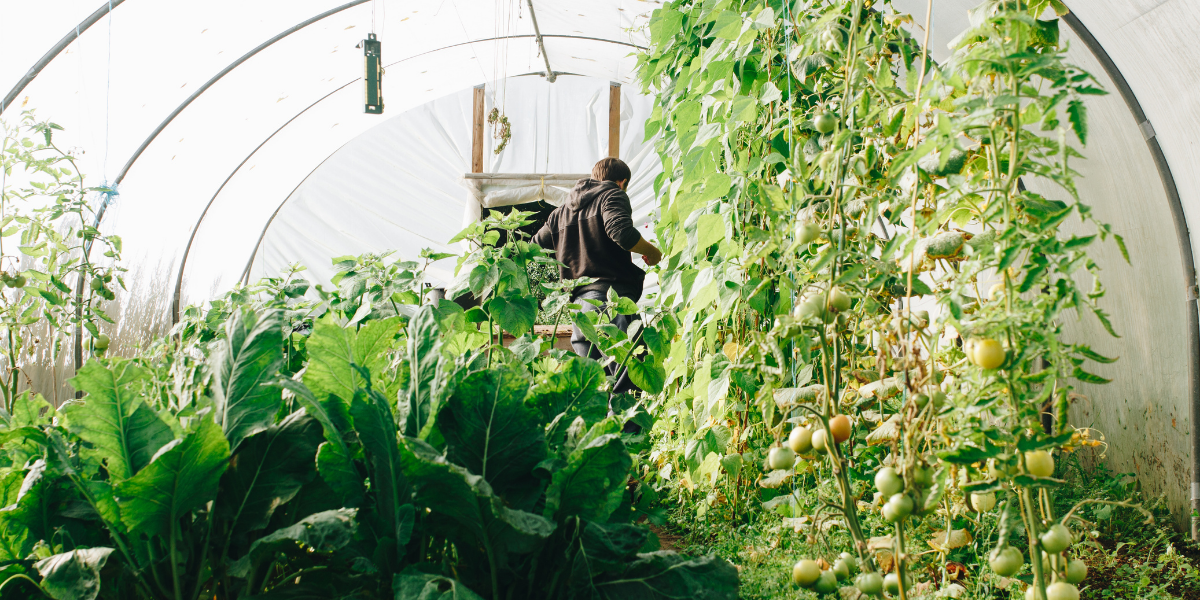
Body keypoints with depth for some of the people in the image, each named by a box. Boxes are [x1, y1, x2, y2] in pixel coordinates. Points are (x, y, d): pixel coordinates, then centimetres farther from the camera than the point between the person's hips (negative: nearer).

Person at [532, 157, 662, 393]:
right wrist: (652, 252, 1)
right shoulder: (612, 195, 5)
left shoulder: (562, 210, 24)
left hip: (579, 301, 6)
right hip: (612, 295, -6)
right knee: (627, 381, -10)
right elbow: (622, 232, -14)